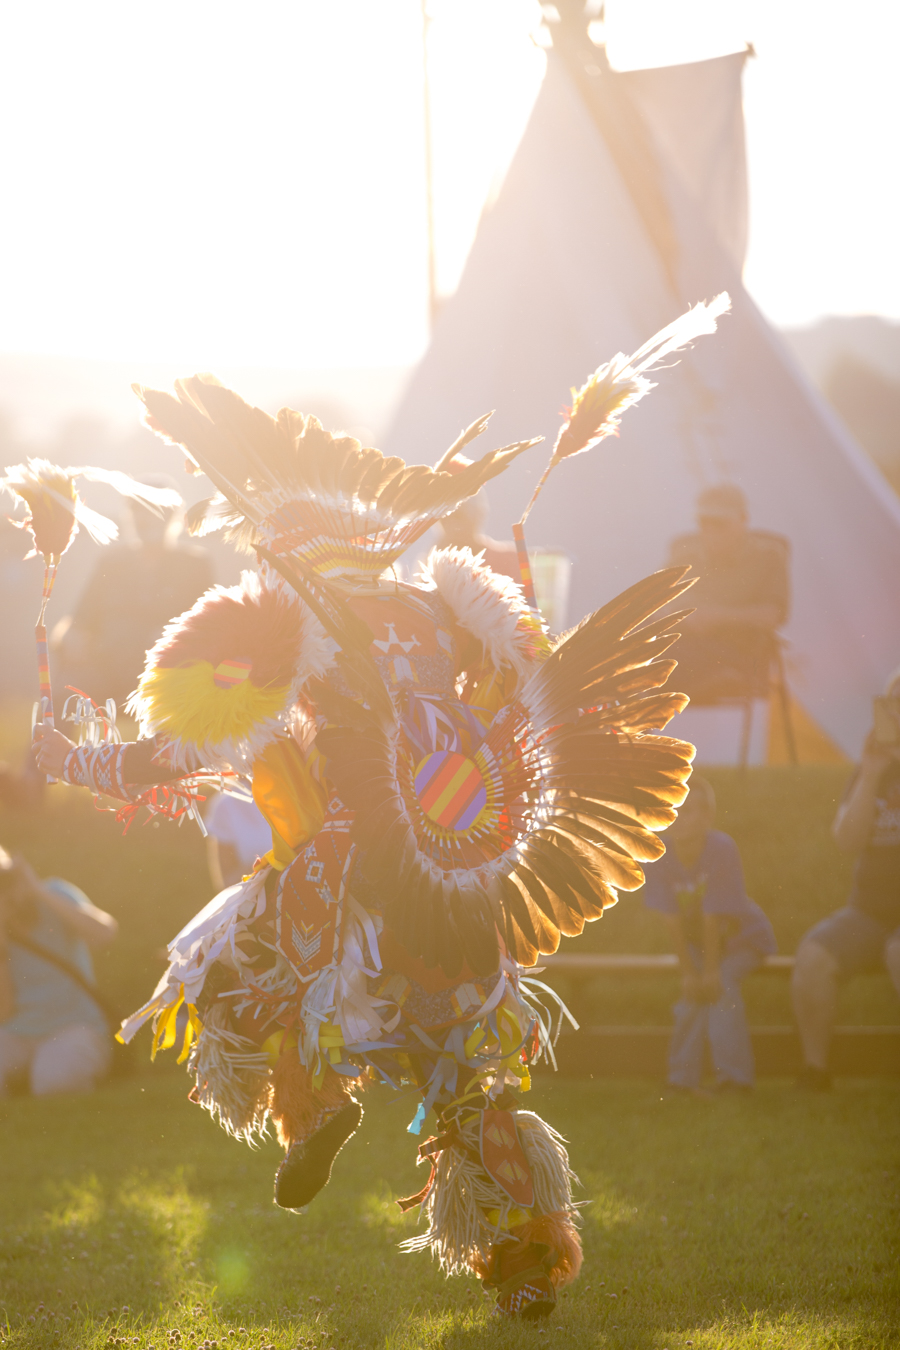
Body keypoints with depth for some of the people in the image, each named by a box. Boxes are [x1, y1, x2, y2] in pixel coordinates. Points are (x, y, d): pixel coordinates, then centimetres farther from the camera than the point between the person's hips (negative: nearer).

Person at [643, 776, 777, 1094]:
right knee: (692, 993, -14)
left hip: (742, 936, -4)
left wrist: (711, 969, -26)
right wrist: (688, 971, -18)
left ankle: (732, 1077, -23)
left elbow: (713, 915, -29)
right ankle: (683, 1079, -7)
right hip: (696, 939, 4)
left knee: (721, 984, -24)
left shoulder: (722, 849, -31)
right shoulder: (657, 856, -20)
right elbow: (673, 919, -18)